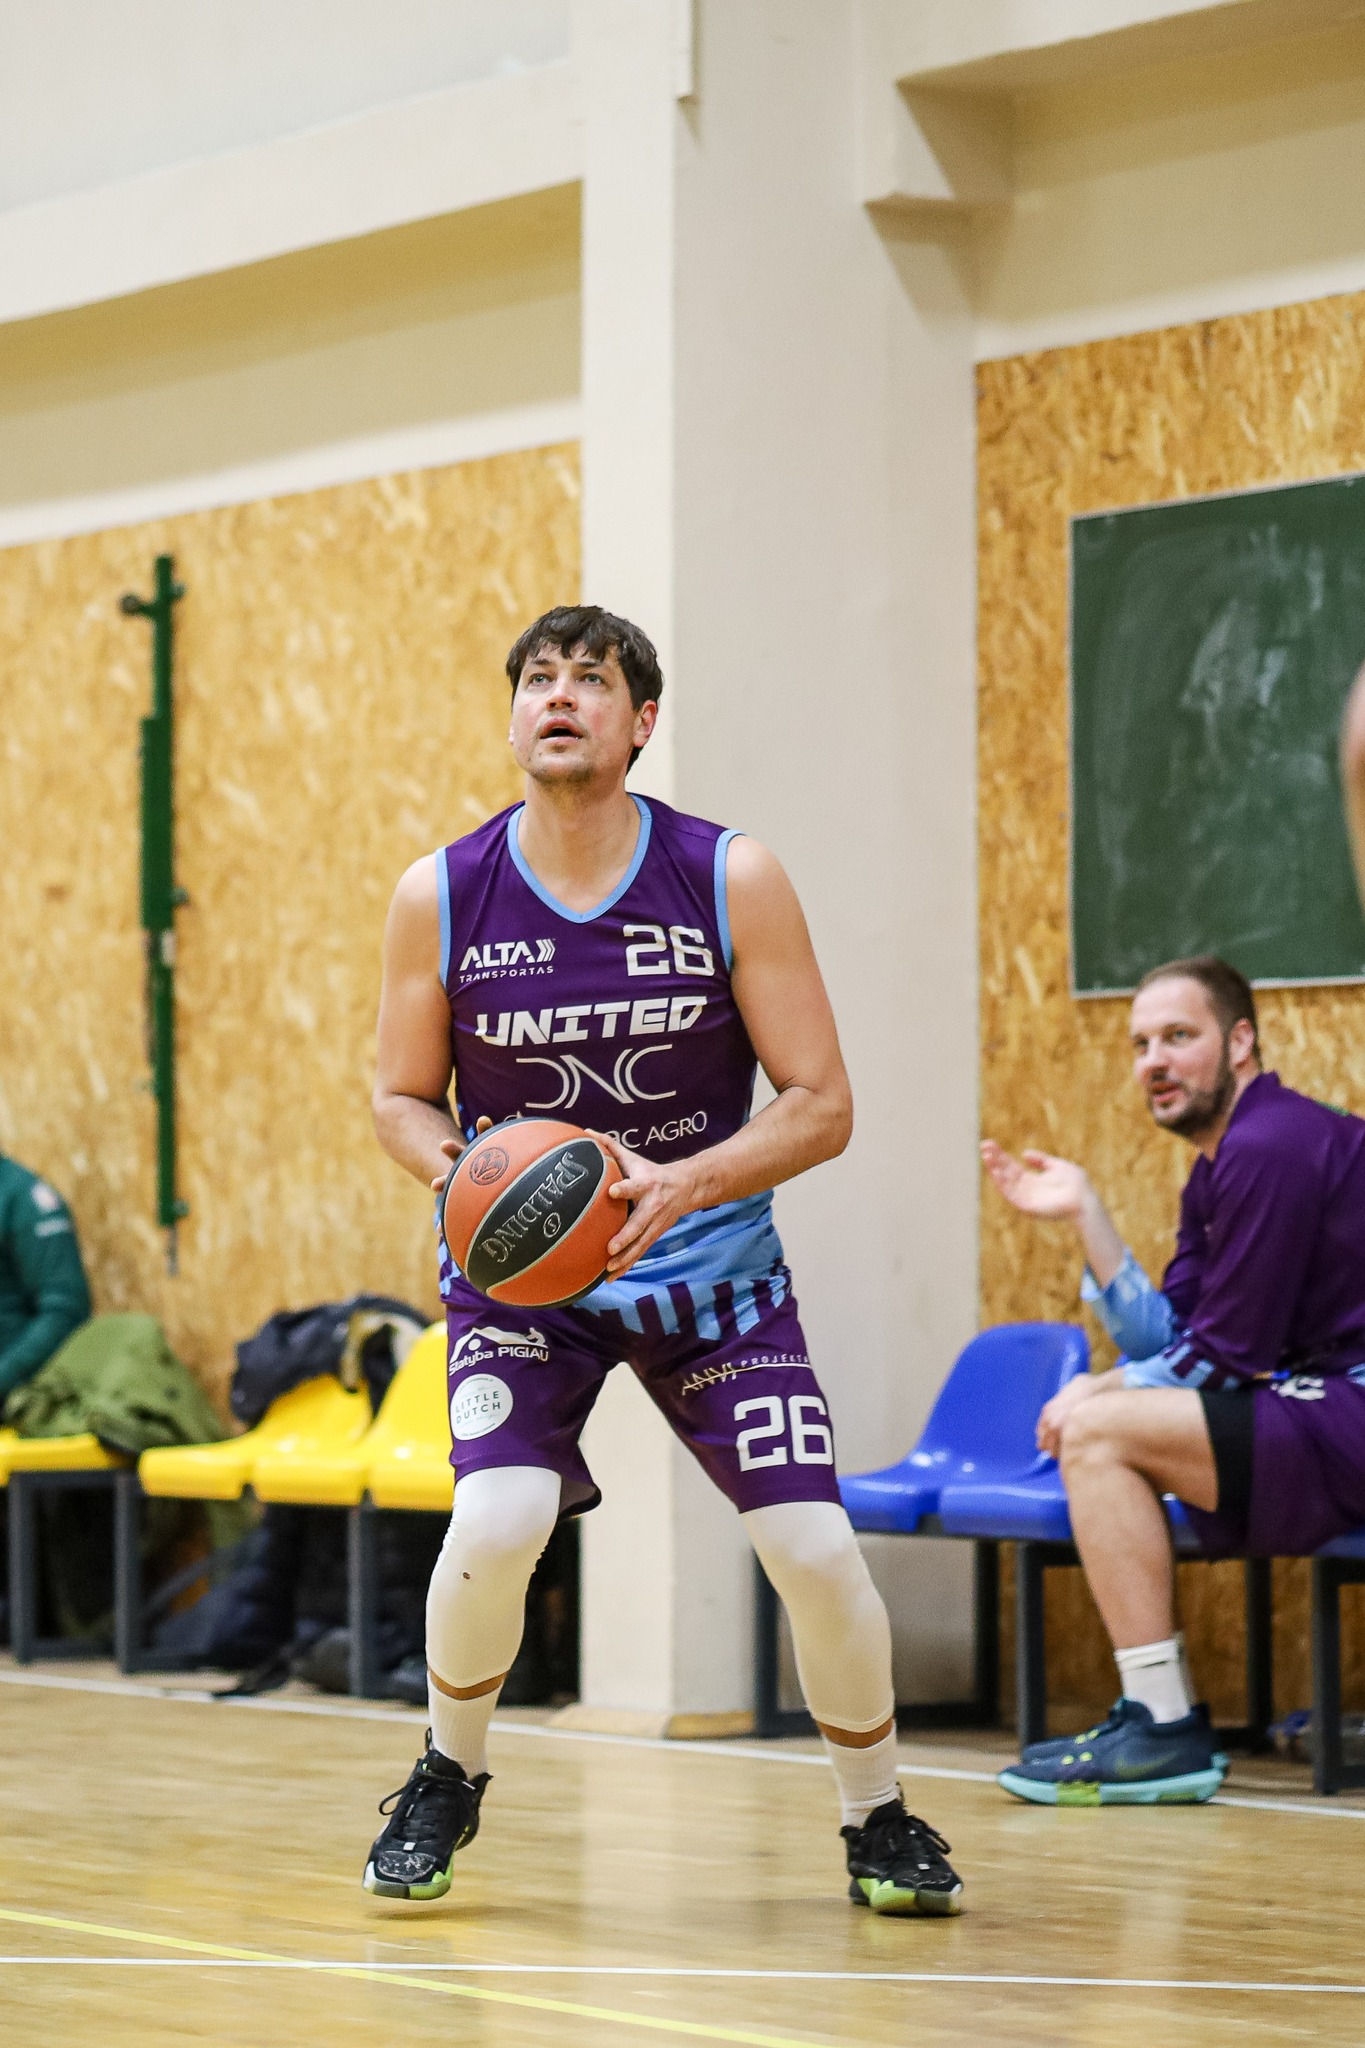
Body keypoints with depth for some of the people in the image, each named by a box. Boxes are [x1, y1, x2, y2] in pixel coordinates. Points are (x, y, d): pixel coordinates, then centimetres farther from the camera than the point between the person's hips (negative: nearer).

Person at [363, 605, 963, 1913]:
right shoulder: (440, 898, -8)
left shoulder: (732, 881, -12)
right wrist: (463, 1170, -19)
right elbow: (402, 1097, 4)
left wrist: (684, 1183, -27)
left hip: (709, 1266, 0)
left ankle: (877, 1820, 16)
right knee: (494, 1525, -23)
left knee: (816, 1550, -11)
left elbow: (821, 1107, -10)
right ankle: (447, 1781, 7)